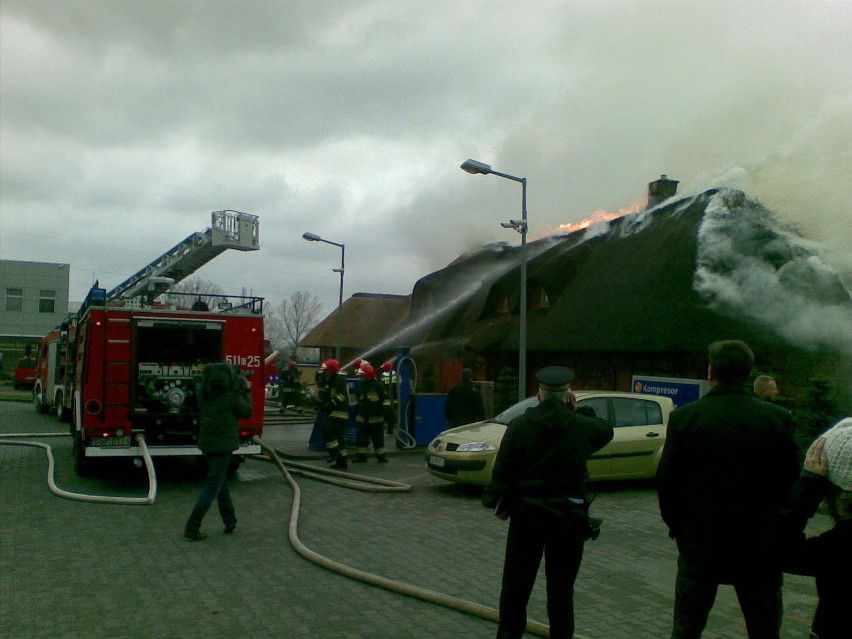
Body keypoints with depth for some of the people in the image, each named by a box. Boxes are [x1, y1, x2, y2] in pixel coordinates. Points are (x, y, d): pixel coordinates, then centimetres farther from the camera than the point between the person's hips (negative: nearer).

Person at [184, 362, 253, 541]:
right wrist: (247, 392, 10)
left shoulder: (202, 391, 1)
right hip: (224, 443, -6)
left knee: (221, 482, 18)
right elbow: (248, 412, -3)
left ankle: (230, 522, 25)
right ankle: (192, 528, -3)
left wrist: (242, 390, 16)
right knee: (212, 486, -2)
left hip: (207, 443, 7)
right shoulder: (231, 394, -14)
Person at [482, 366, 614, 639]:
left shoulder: (519, 425, -7)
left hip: (526, 512, 1)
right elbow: (607, 431, 14)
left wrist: (499, 501, 5)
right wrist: (577, 413, 14)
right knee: (561, 585, 9)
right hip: (568, 515, -1)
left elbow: (502, 469, -5)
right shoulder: (581, 426, -9)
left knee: (516, 580, 12)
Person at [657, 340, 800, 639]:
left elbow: (666, 480, -6)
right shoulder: (778, 418, -7)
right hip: (760, 544, 1)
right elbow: (790, 480, 0)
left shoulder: (684, 416, -11)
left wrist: (676, 525, 9)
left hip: (699, 539, -1)